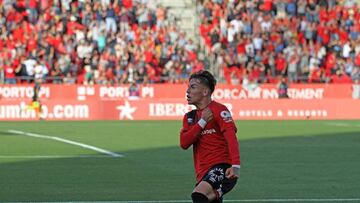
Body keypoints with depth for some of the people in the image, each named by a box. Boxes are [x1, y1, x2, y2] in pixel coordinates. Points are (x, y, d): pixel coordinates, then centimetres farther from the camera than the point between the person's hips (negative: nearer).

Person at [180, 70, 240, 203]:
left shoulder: (219, 110, -5)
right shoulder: (189, 117, 17)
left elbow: (231, 137, -18)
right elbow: (184, 143, 2)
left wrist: (235, 166, -32)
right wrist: (202, 121, -7)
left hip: (223, 168, -8)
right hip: (203, 174, 8)